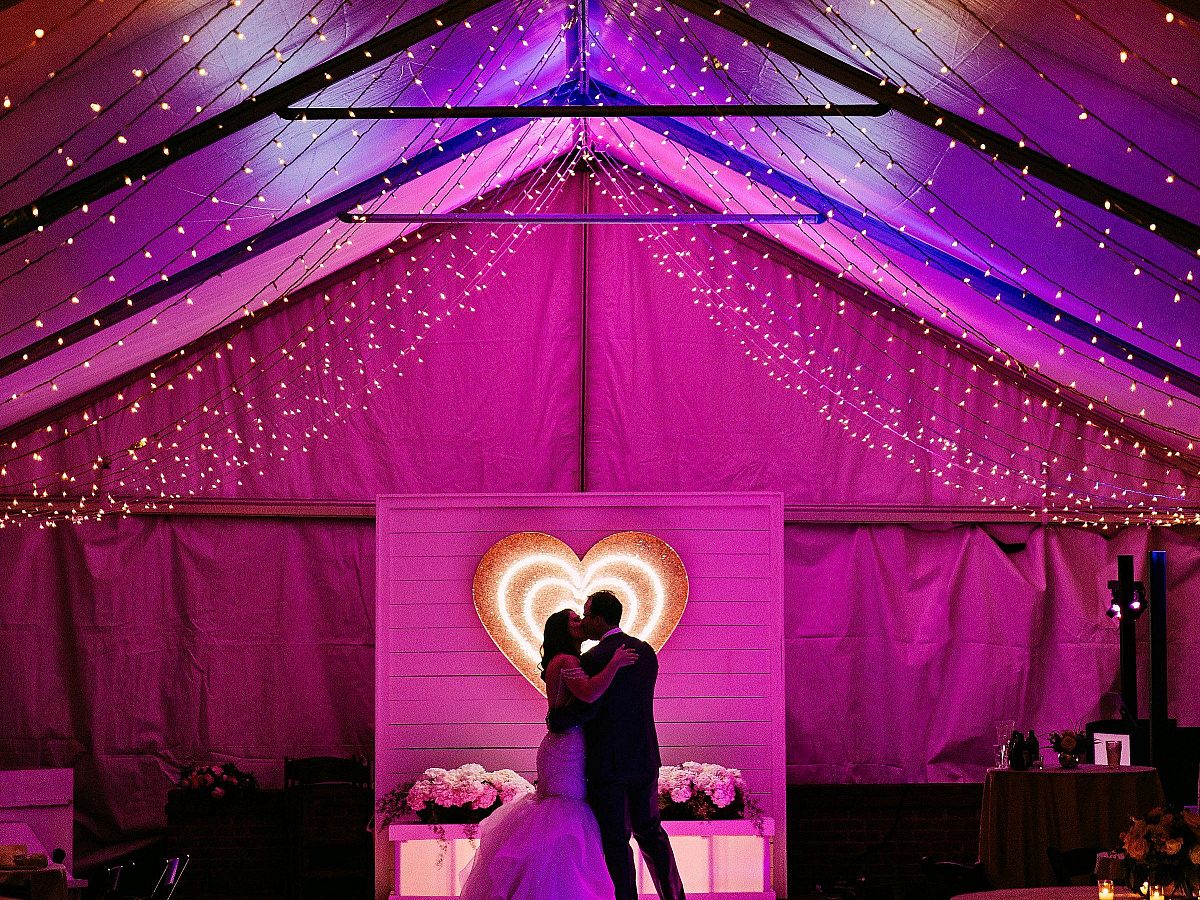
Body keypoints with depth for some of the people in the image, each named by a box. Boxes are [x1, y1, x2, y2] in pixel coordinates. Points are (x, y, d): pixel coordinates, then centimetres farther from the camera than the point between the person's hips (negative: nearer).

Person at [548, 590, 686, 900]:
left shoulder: (594, 659, -17)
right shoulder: (646, 652, 6)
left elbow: (585, 709, -24)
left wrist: (553, 719, -6)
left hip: (607, 764, -7)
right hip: (644, 758, 7)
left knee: (615, 840, 2)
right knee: (649, 831, 18)